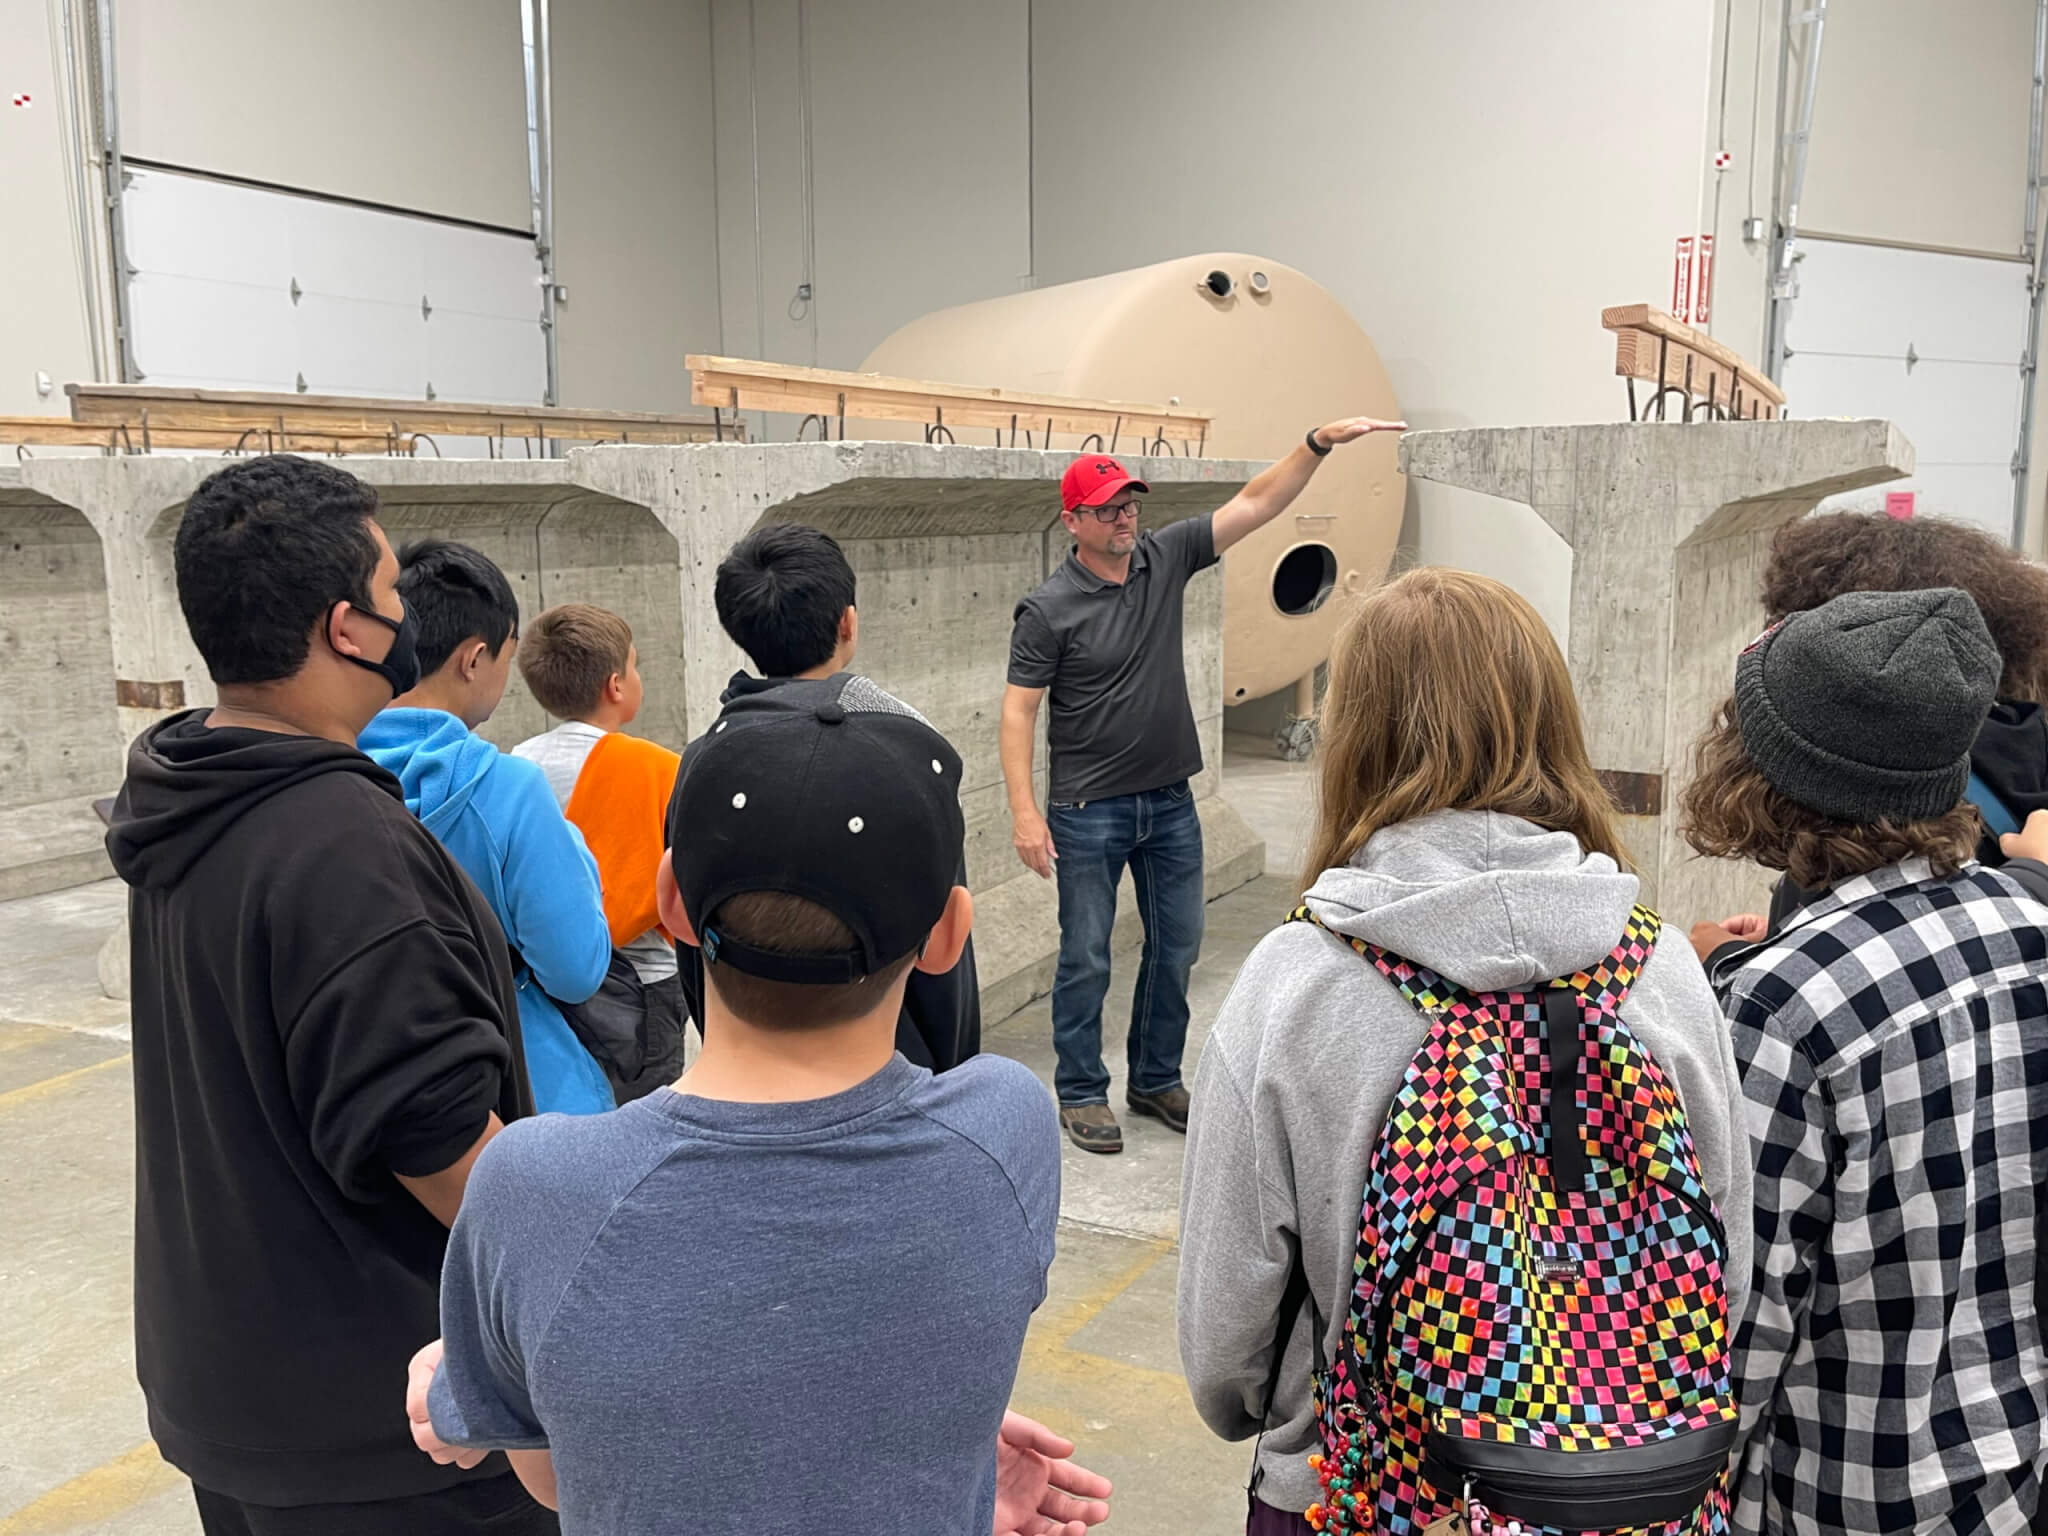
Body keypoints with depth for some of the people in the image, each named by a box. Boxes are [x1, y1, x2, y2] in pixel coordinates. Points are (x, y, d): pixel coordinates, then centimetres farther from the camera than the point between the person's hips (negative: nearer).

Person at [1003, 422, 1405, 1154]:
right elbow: (1018, 710, -12)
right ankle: (1081, 1094, 20)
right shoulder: (1048, 610, -11)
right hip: (1090, 811, -5)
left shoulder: (1165, 557, 1)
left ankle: (1156, 1081, 30)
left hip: (1171, 801, 5)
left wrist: (1320, 442, -11)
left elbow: (1255, 504, 0)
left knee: (1175, 948, 14)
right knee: (1086, 960, 4)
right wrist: (1024, 812, -19)